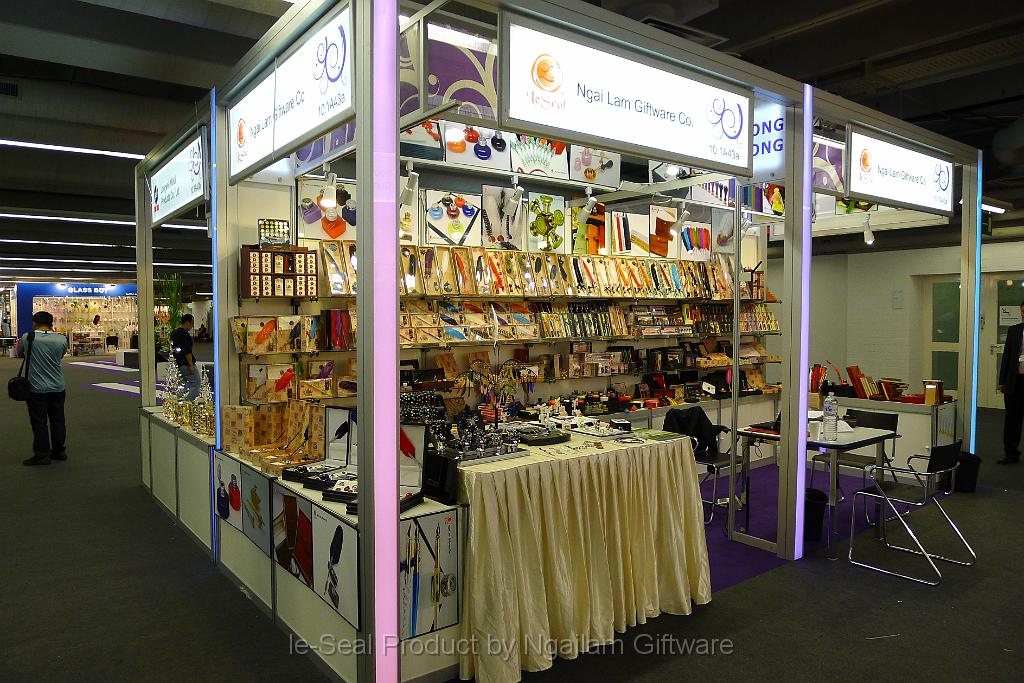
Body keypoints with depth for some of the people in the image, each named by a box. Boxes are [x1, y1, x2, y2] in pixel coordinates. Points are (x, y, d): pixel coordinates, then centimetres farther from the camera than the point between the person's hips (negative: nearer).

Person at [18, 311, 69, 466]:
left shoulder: (27, 338, -9)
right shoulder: (61, 339, -5)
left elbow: (19, 354, 8)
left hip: (36, 388, -3)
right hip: (57, 388, 3)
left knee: (39, 423, 4)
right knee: (58, 421, 13)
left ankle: (42, 455, 7)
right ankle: (59, 451, 23)